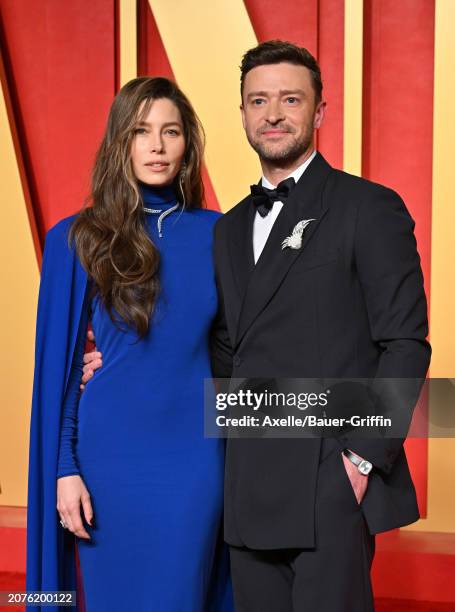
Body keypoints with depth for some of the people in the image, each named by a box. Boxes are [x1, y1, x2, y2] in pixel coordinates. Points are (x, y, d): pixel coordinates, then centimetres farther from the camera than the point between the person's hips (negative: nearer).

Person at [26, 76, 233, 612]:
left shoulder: (215, 233, 3)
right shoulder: (77, 240, -3)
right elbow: (58, 362, -2)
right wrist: (64, 469, -6)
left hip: (195, 453, 1)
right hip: (112, 453, -1)